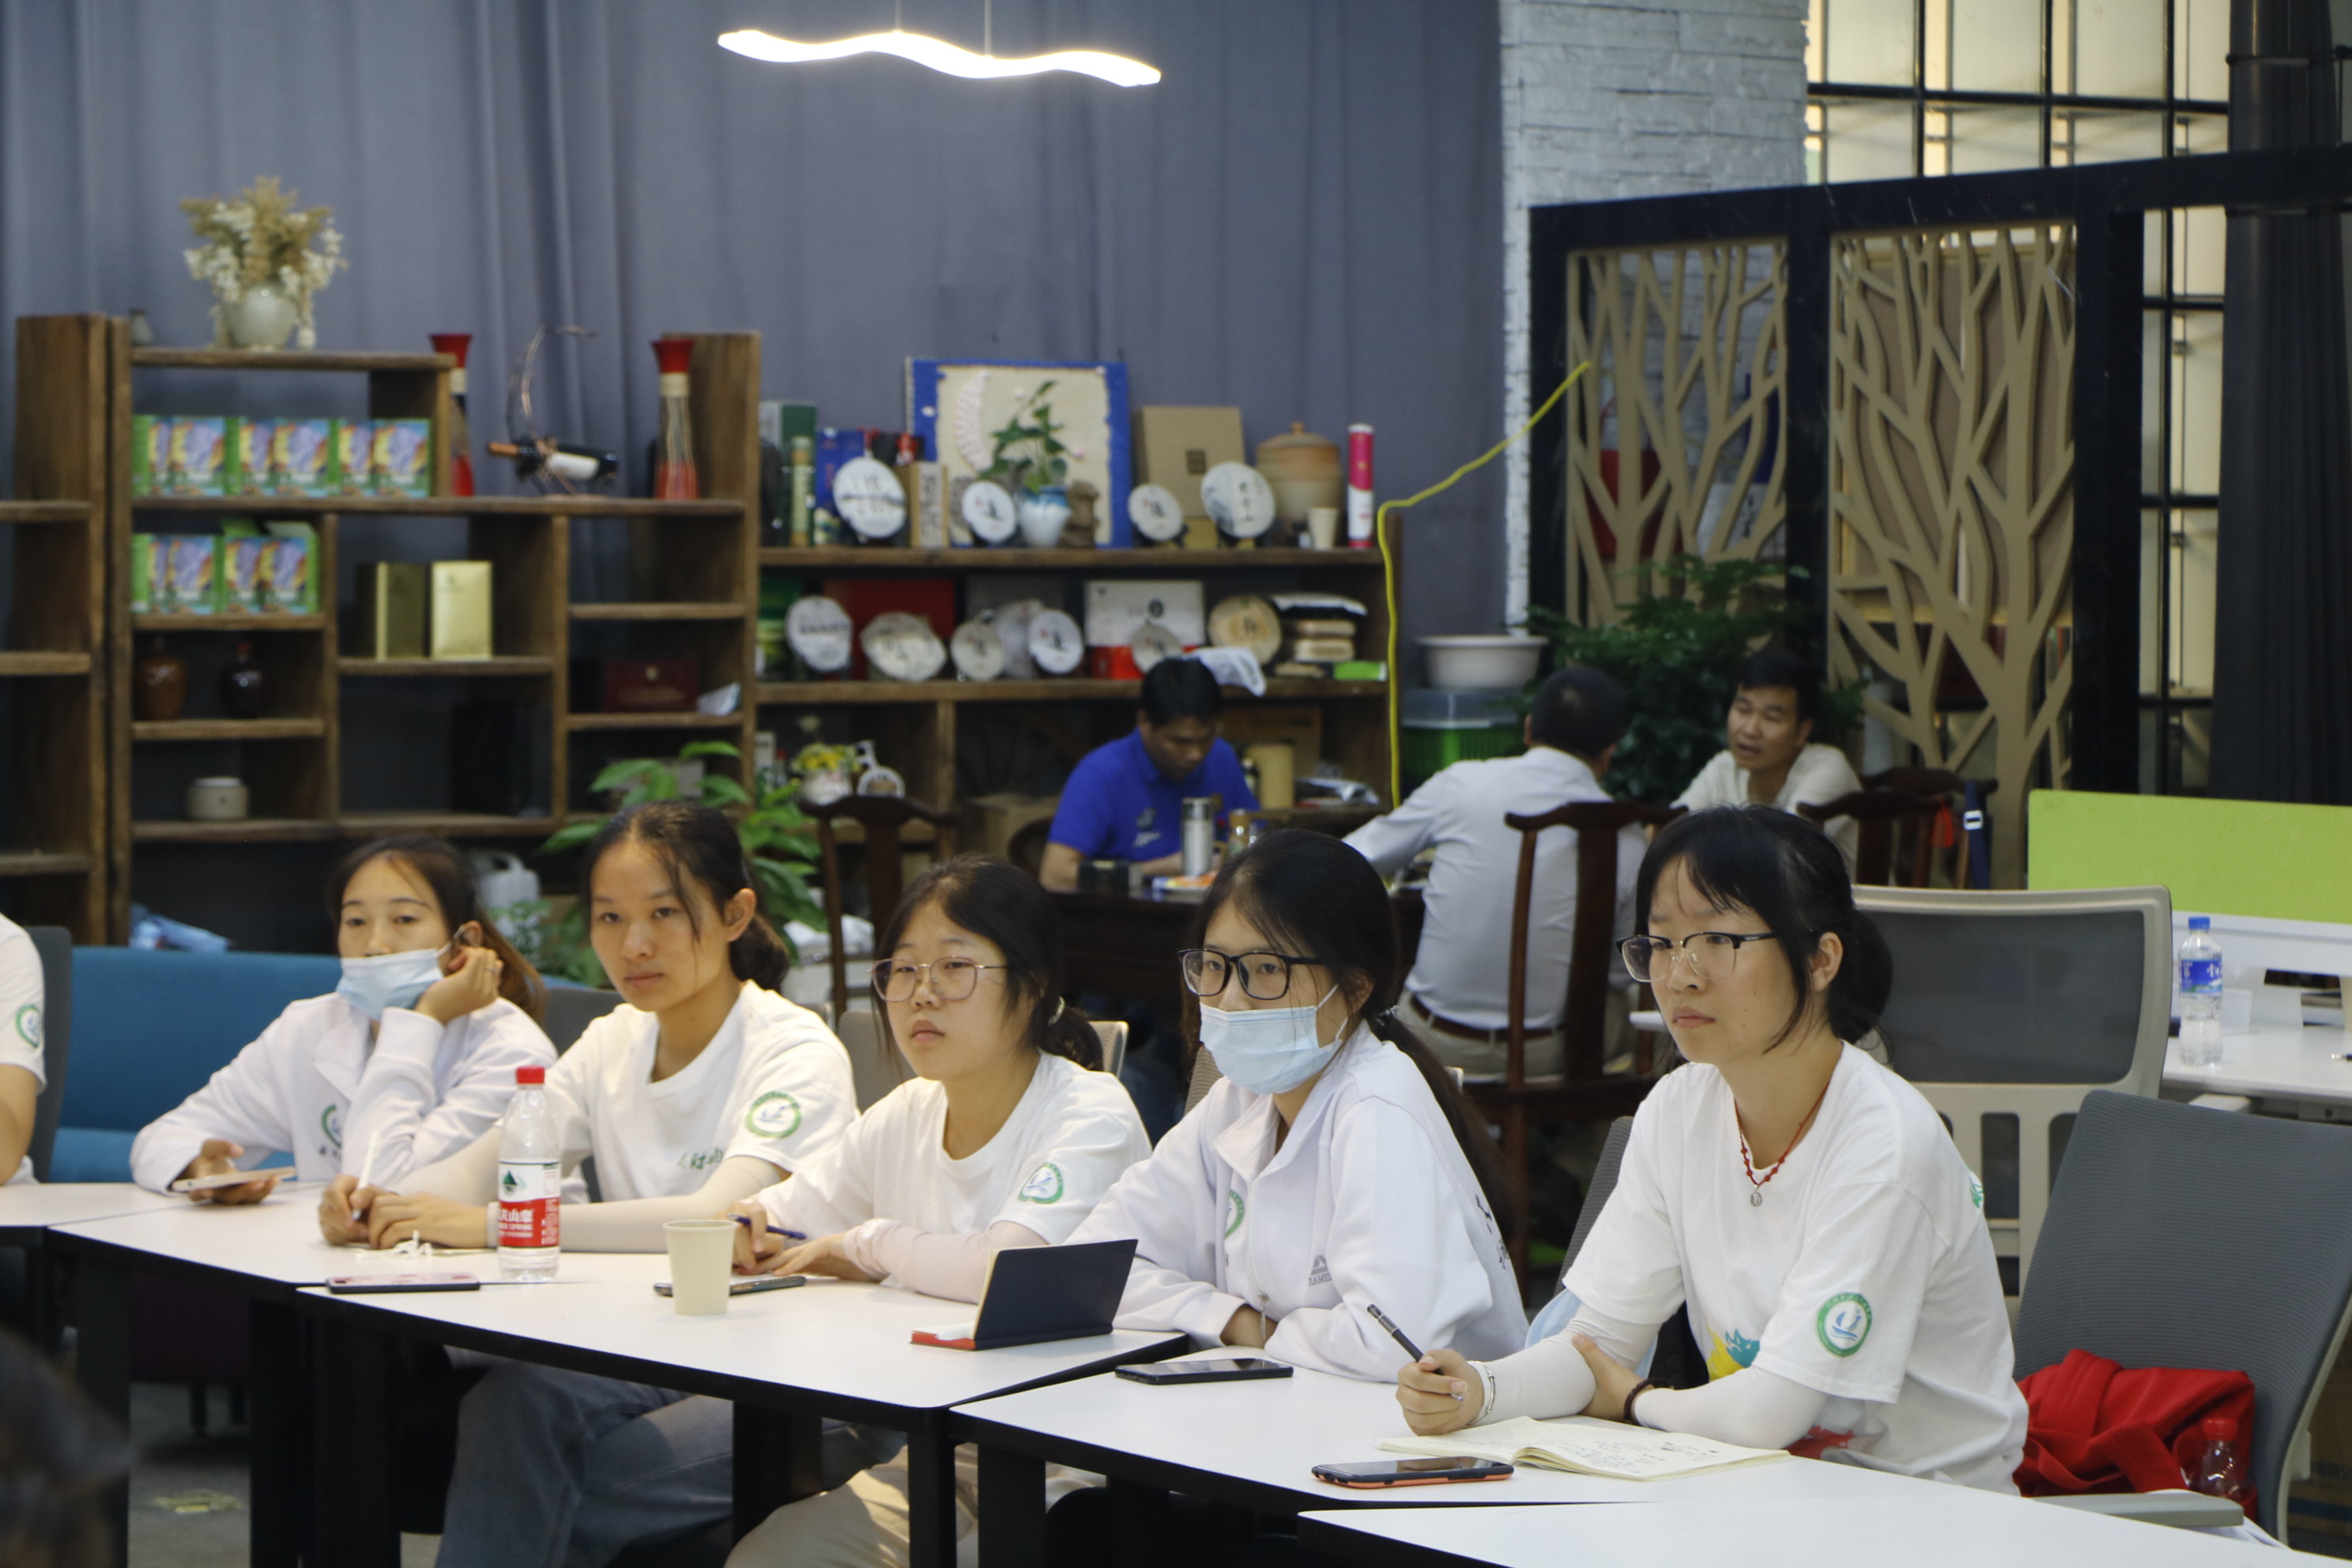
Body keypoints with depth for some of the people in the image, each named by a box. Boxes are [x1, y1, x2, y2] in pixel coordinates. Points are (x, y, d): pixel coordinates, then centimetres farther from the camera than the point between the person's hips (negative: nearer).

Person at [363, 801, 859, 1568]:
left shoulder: (796, 1053, -10)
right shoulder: (611, 1045, 13)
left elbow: (716, 1220, -26)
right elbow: (481, 1165, 6)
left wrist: (493, 1226, -31)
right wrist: (385, 1203, -18)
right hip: (642, 1358, 6)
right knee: (512, 1398, -28)